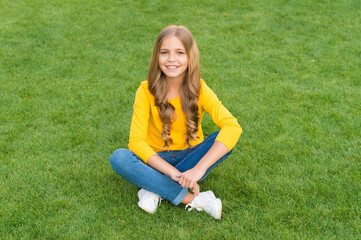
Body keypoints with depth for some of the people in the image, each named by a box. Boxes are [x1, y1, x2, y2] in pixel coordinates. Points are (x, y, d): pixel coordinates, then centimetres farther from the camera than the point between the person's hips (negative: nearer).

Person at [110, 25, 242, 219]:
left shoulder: (199, 89, -15)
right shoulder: (146, 91, -15)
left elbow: (233, 126, -30)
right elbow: (136, 142, -22)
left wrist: (199, 168, -40)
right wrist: (173, 172, -34)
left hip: (190, 156, 1)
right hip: (157, 159, 0)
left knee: (224, 138, -27)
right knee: (118, 158, -29)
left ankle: (155, 187, -22)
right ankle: (194, 200, -30)